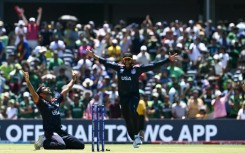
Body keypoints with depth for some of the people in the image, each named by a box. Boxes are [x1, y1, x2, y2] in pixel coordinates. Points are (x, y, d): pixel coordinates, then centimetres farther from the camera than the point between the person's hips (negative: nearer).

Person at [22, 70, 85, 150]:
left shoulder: (56, 100, 17)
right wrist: (27, 81, -32)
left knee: (80, 145, 1)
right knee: (61, 145, -37)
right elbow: (33, 93, -19)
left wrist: (73, 79, 31)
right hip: (50, 133, -8)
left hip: (60, 131, 8)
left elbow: (66, 89, 27)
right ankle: (43, 142, -6)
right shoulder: (41, 103, -3)